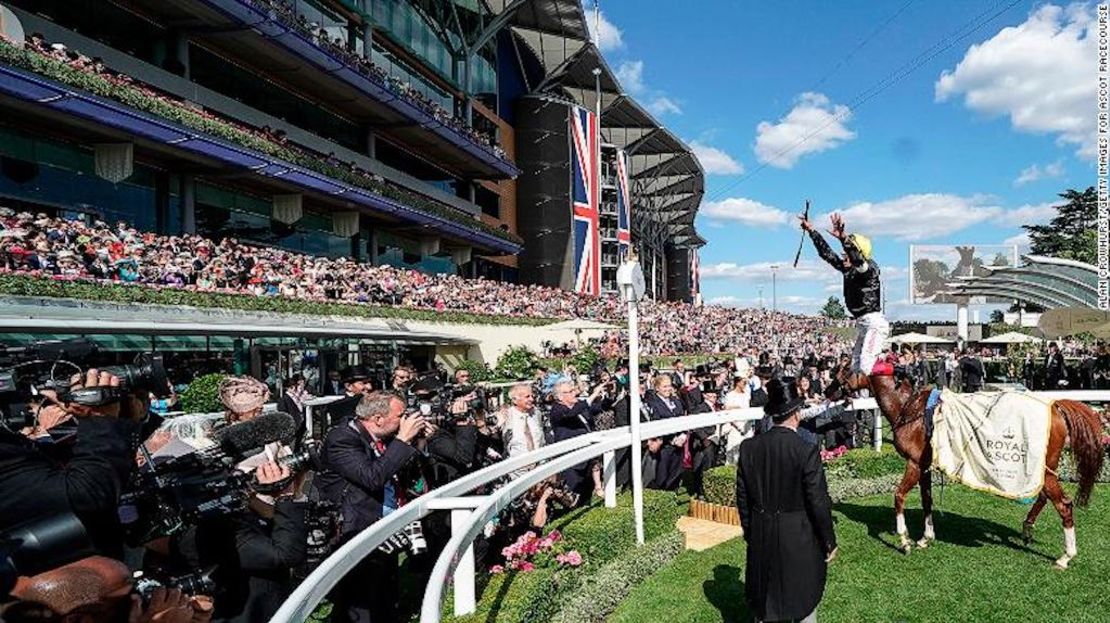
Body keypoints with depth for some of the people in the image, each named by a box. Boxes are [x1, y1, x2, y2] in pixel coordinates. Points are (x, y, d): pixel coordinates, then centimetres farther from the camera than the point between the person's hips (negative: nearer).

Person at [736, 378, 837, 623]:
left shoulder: (749, 448, -8)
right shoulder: (807, 452, -21)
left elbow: (742, 497, 0)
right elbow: (818, 503, -15)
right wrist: (830, 542, 0)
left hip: (761, 539, 3)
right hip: (800, 541, -3)